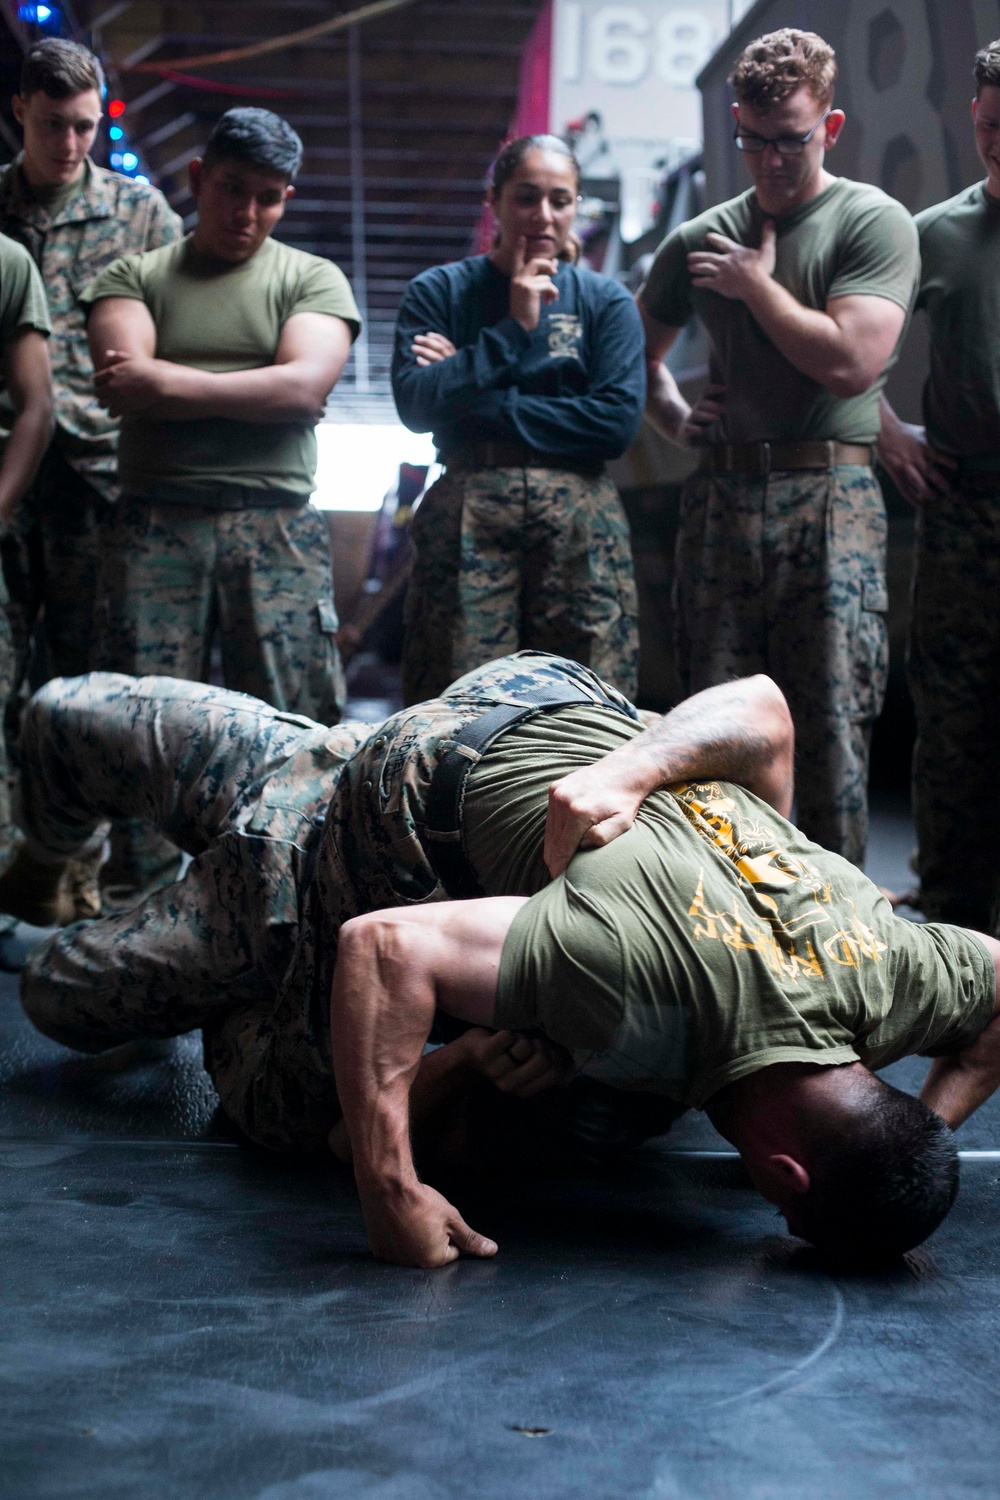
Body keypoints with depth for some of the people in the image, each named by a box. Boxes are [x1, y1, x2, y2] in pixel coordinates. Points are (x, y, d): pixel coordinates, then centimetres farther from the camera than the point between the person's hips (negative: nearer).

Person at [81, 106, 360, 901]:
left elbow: (305, 386, -5)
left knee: (297, 722, -5)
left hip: (276, 525, 0)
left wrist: (170, 384, -4)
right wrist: (252, 391, -4)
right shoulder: (134, 277, 15)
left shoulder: (313, 280, 13)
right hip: (156, 522, 1)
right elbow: (125, 385, -3)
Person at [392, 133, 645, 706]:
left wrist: (482, 401, -4)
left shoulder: (605, 300, 12)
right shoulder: (439, 292, 11)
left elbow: (619, 420, -4)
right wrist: (514, 328, -5)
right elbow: (415, 404, -4)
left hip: (581, 517, 1)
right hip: (468, 514, 0)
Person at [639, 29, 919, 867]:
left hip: (830, 499, -4)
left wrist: (757, 284, -3)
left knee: (832, 726, -6)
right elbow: (637, 349, 30)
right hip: (721, 499, 5)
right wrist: (673, 416, 11)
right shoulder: (702, 240, 15)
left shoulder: (874, 222, 1)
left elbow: (850, 361, -14)